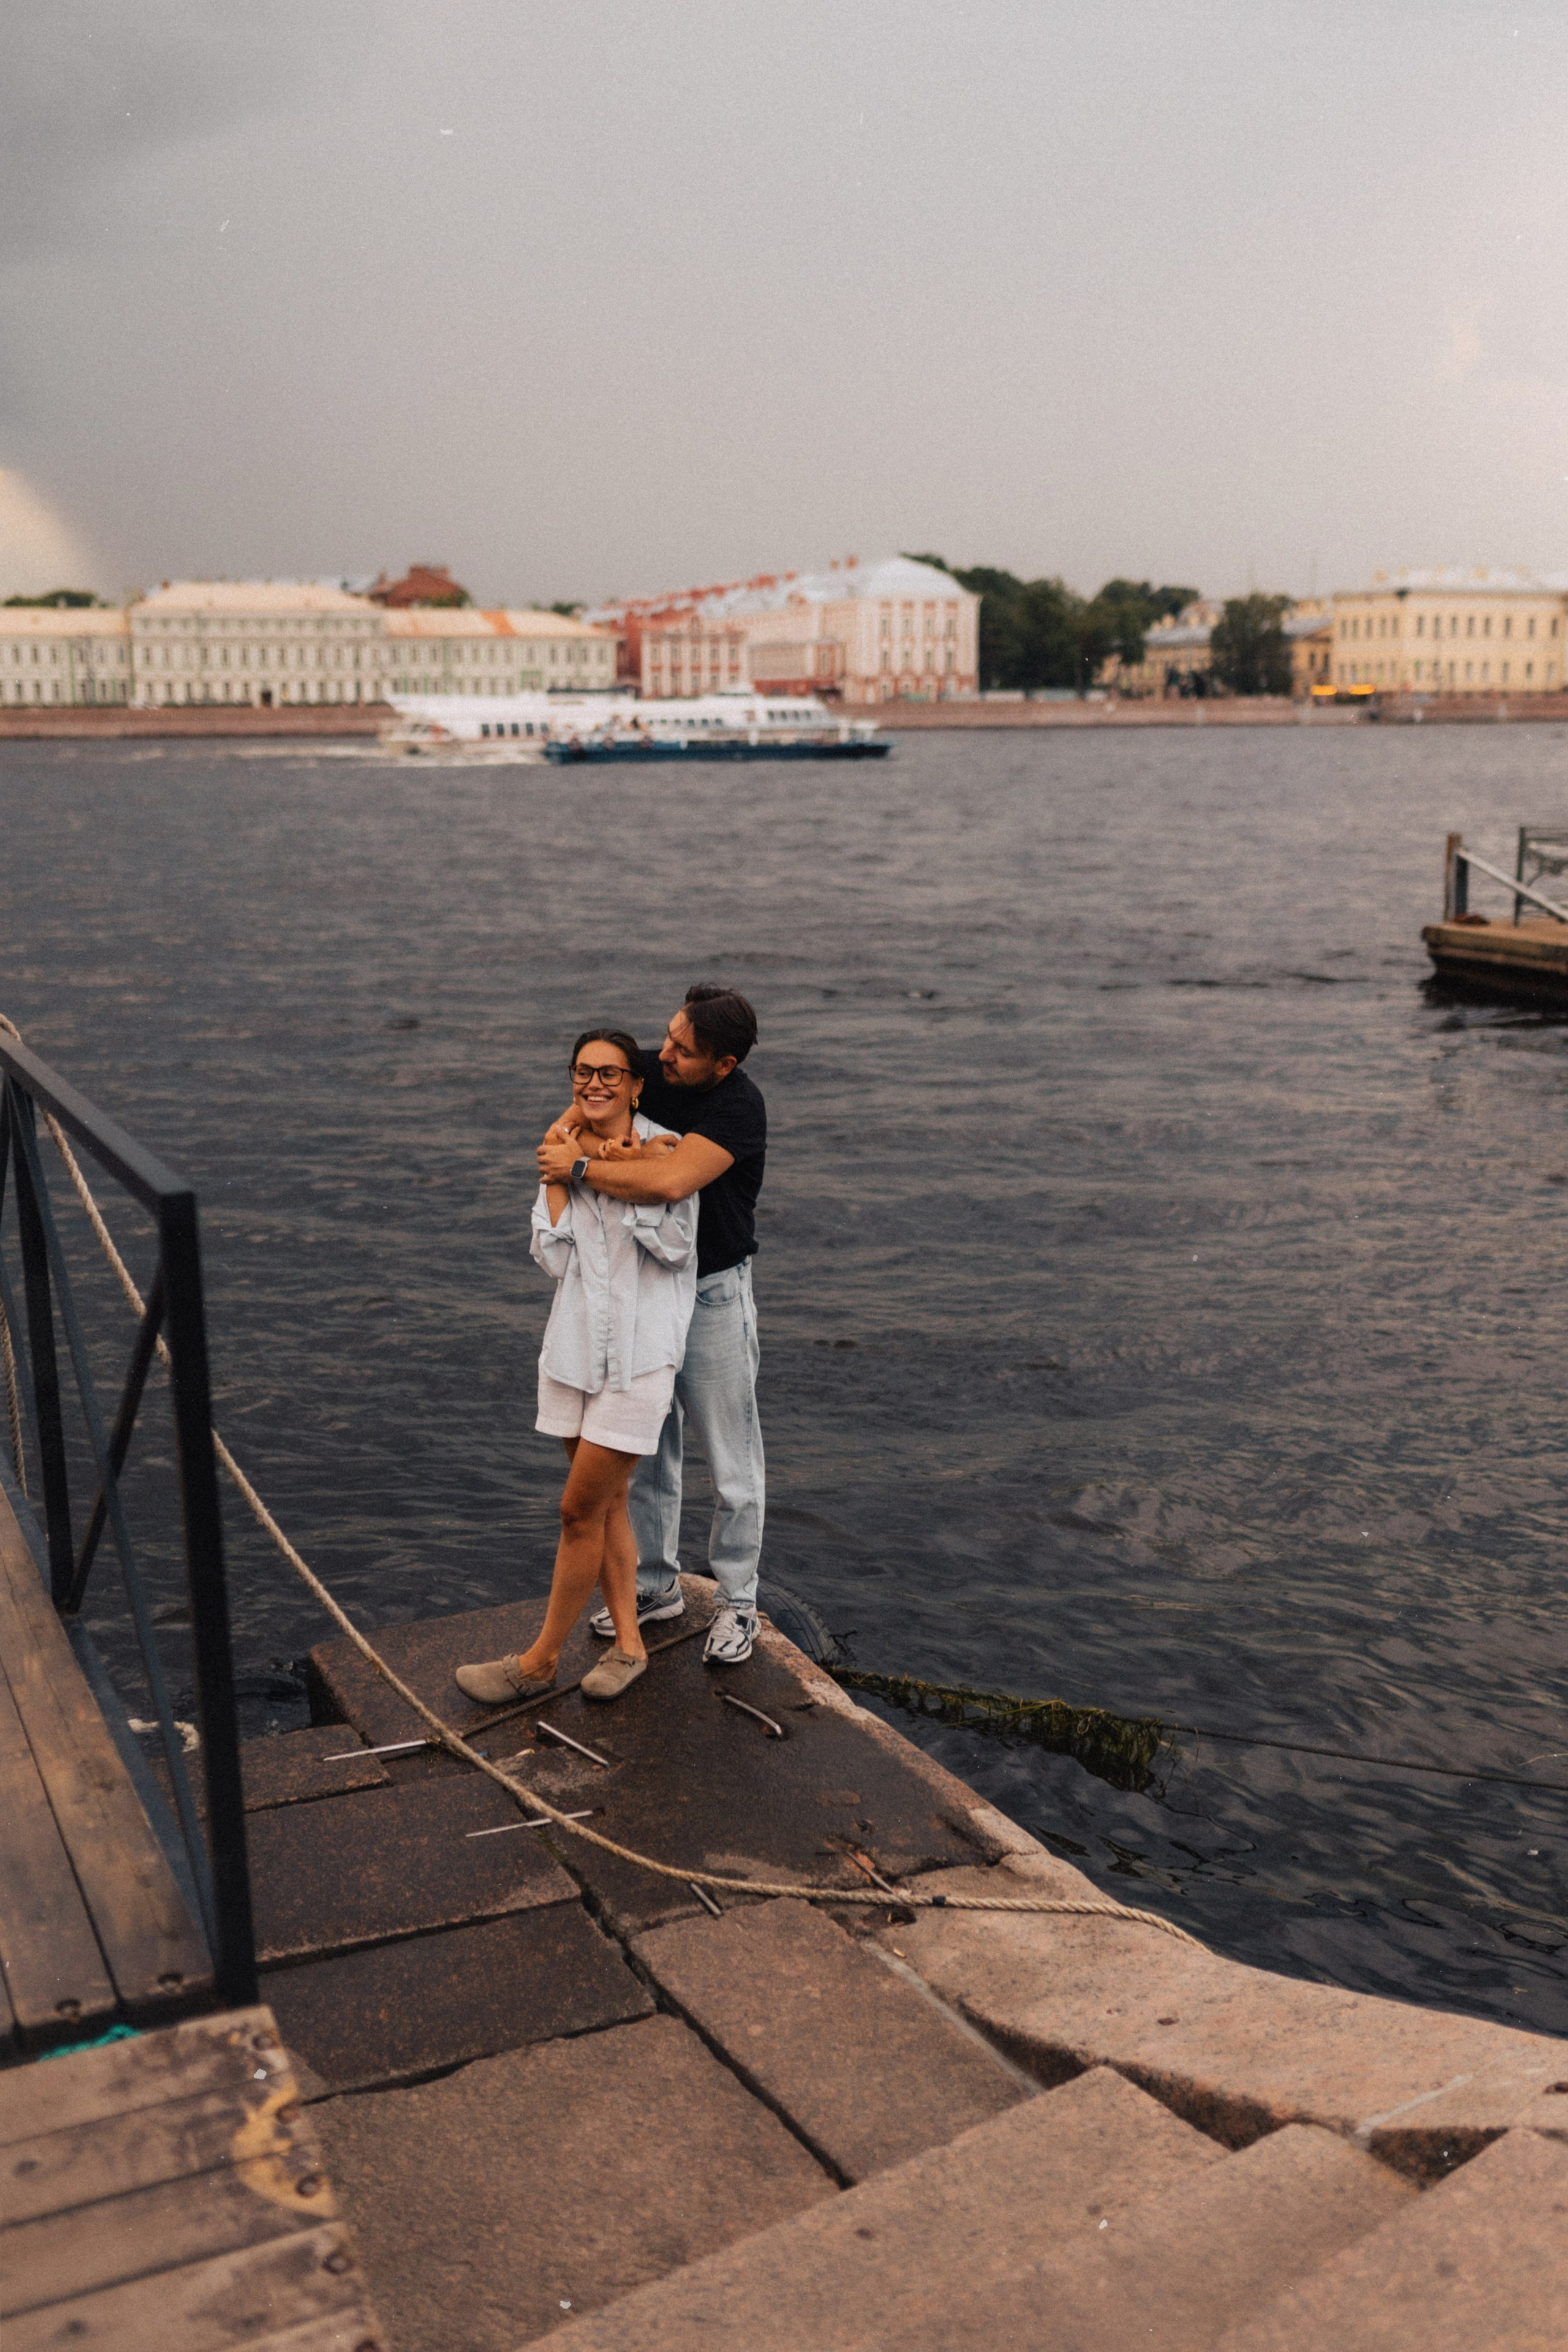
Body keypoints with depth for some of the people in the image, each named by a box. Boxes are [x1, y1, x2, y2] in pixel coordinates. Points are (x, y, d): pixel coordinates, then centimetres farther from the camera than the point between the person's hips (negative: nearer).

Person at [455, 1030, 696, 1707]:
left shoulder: (665, 1150, -6)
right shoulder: (566, 1154, 8)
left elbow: (675, 1245, -15)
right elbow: (554, 1258, -1)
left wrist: (630, 1171, -18)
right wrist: (558, 1180, -8)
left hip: (640, 1352, -5)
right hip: (576, 1343, 5)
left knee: (580, 1510, -1)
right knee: (607, 1502, 13)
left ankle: (540, 1660, 12)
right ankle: (628, 1644, 27)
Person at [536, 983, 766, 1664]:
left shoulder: (739, 1108, -25)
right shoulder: (654, 1069, -4)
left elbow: (669, 1181, -38)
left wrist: (579, 1167, -26)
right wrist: (568, 1125, -10)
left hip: (713, 1295, -6)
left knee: (731, 1462, 6)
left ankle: (737, 1601, 23)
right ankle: (656, 1584, 33)